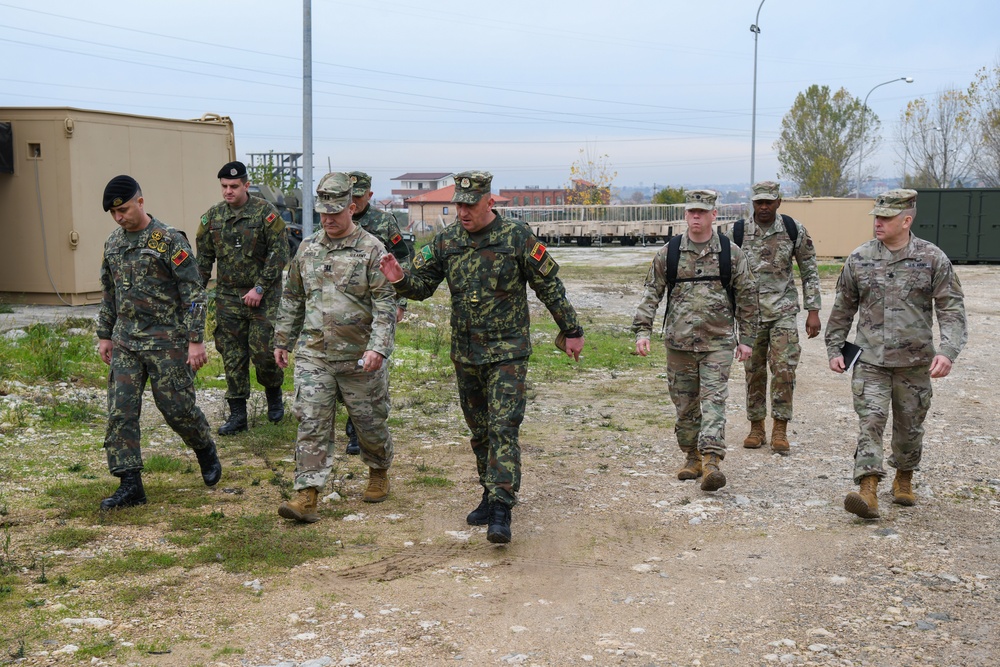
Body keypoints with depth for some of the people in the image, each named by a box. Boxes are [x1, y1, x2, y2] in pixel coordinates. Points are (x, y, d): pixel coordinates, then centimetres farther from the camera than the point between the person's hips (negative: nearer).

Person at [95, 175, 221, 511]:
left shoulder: (169, 240, -11)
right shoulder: (113, 244, 10)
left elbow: (193, 293, -13)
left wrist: (195, 340, -16)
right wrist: (104, 335, 18)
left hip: (166, 341, -6)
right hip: (125, 344, 6)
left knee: (177, 407, 1)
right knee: (120, 412, -1)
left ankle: (206, 451, 30)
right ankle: (130, 485, 4)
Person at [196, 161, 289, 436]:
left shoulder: (265, 212, -8)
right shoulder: (213, 216, 5)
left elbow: (278, 253, -11)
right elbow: (203, 258, 12)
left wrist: (260, 288, -15)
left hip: (263, 296, -4)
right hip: (227, 297, 4)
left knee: (262, 349, -7)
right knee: (232, 355, 4)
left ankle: (274, 394, 22)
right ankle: (237, 414, 12)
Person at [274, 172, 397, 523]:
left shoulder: (371, 250, -7)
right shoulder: (307, 248, 9)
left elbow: (385, 304, -12)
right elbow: (292, 298, 18)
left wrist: (378, 348, -23)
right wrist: (282, 340, 17)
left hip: (359, 358, -3)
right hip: (313, 355, 3)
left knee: (370, 422, 11)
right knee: (311, 423, -3)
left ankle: (379, 472, 38)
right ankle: (307, 497, -2)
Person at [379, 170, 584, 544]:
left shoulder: (517, 238, -9)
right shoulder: (446, 241, 3)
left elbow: (550, 286, -2)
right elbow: (422, 284, 6)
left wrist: (571, 331, 2)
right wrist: (400, 279, -17)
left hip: (507, 351, -5)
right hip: (465, 353, 5)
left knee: (503, 428, -13)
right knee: (479, 429, 14)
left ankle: (501, 510, -14)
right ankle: (491, 494, 28)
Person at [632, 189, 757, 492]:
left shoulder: (731, 253, 1)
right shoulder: (668, 253, 4)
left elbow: (746, 297, 7)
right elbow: (651, 293, 6)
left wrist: (746, 338, 5)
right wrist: (642, 330, -3)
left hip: (718, 342, -2)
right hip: (679, 341, 2)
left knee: (713, 399, -12)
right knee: (685, 404, 9)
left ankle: (711, 461, -18)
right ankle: (692, 458, 22)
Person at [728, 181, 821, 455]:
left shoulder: (794, 230, -1)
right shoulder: (737, 232, 0)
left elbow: (809, 271, 5)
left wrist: (813, 311, 0)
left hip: (784, 311, -1)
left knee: (784, 369, -8)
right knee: (753, 371, 7)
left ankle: (780, 429, 1)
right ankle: (756, 427, 19)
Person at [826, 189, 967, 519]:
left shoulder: (932, 259, -4)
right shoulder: (859, 259, 1)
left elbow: (952, 309, -6)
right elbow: (843, 309, 11)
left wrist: (947, 351, -19)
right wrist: (834, 349, 10)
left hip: (914, 362, 0)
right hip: (870, 359, 0)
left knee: (910, 425, 13)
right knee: (871, 421, -11)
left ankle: (904, 480, 34)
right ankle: (868, 491, -16)